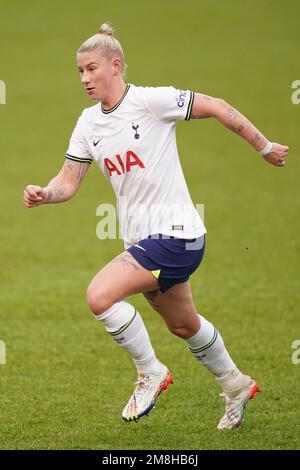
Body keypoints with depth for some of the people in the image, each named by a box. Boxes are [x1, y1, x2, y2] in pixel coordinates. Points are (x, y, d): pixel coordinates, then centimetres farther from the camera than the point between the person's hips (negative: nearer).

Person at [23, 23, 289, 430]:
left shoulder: (150, 100, -15)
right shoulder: (89, 123, 6)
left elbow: (216, 107, -9)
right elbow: (68, 182, 4)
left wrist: (264, 147, -3)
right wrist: (44, 194, -18)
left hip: (175, 234, -8)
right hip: (143, 239, 8)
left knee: (100, 295, -23)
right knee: (183, 325, 24)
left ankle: (151, 373, -3)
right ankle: (236, 388, 46)